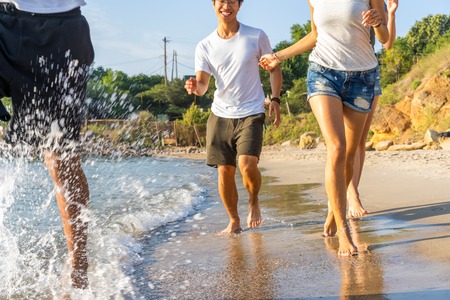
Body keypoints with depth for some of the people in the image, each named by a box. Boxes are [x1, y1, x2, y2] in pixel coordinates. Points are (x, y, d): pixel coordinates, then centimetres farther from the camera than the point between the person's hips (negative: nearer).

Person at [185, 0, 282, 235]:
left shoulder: (256, 37, -2)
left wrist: (275, 99, -4)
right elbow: (202, 84, -3)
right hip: (220, 115, 2)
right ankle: (234, 221, 20)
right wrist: (195, 87, -27)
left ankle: (254, 202, 12)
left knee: (247, 165, -19)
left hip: (251, 113, -2)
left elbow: (274, 68, 9)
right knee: (224, 171, 2)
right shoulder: (204, 47, 1)